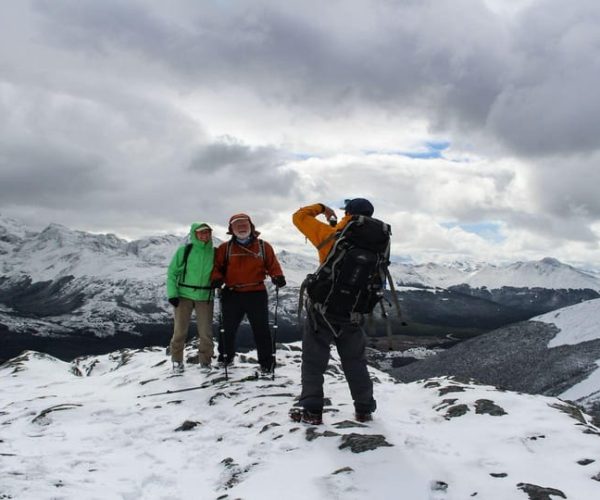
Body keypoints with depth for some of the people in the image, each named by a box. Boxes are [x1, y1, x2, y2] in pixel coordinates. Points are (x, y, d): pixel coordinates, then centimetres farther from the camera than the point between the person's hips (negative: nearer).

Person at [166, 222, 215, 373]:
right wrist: (172, 293, -7)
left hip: (205, 297, 1)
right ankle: (177, 361, 20)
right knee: (180, 331, 5)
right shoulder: (184, 251, -4)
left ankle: (205, 361, 21)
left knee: (206, 332, 4)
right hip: (184, 295, -1)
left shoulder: (214, 253, 1)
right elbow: (172, 272, -1)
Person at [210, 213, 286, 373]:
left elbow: (272, 264, 3)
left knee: (261, 330, 3)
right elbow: (217, 266, 5)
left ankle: (267, 362, 13)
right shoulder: (225, 248, 2)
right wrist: (216, 278, -14)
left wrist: (278, 276, -15)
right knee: (228, 328, 14)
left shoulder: (263, 246, 3)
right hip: (231, 294, 1)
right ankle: (225, 357, 34)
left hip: (256, 294, -1)